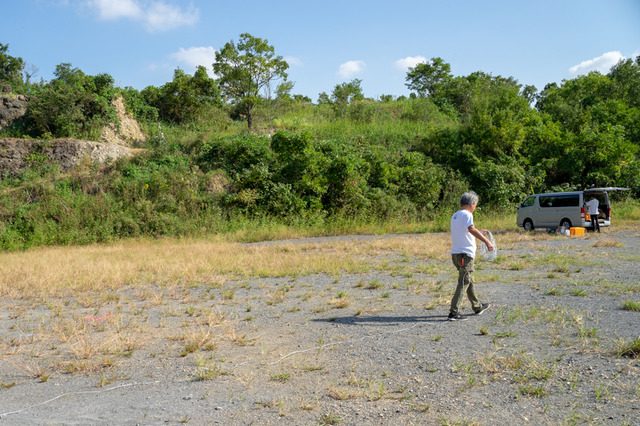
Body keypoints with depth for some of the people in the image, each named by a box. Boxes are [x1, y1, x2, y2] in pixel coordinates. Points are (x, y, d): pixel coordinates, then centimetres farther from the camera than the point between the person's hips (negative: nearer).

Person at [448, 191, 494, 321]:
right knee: (463, 283, -7)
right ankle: (453, 312, -10)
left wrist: (479, 232, 38)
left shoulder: (455, 215, 17)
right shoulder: (467, 214, -10)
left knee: (470, 281, 22)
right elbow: (471, 229, -29)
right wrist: (486, 241, -35)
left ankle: (477, 307, 35)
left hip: (455, 253, 9)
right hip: (465, 253, -9)